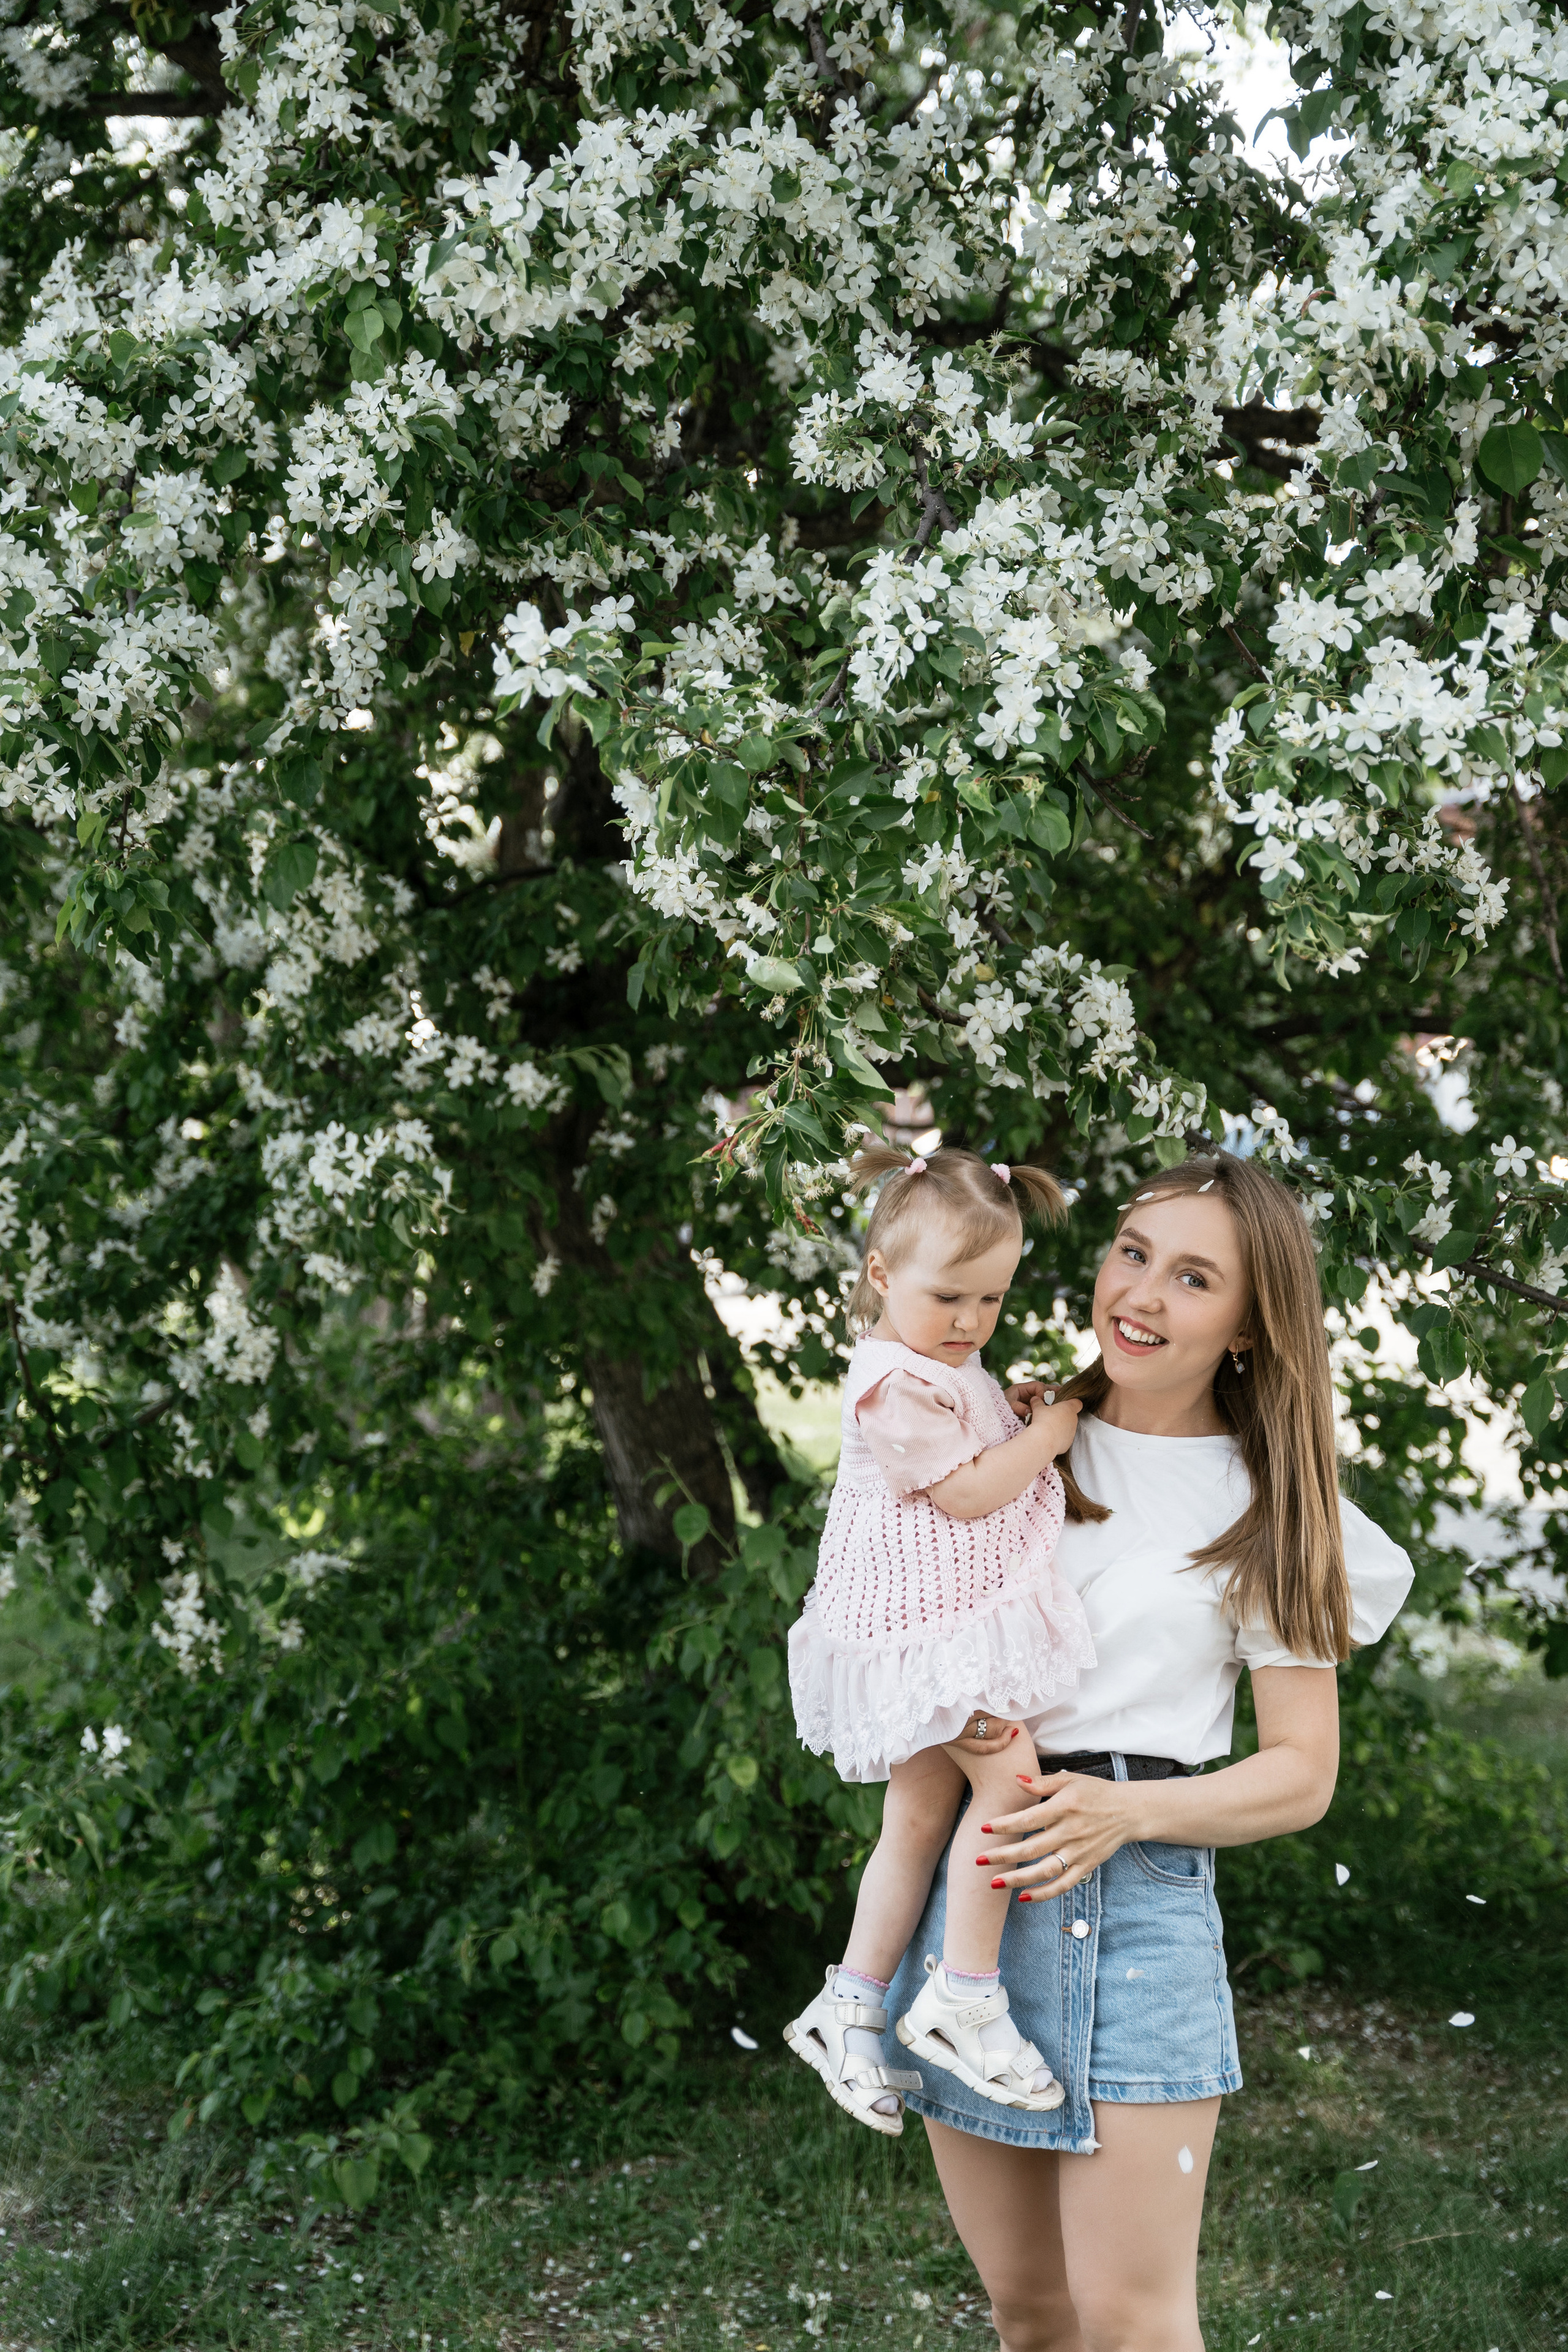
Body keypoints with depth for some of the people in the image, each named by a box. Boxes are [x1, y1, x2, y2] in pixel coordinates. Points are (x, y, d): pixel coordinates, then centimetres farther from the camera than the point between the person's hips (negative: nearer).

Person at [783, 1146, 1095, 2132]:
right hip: (925, 1628, -10)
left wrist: (1016, 1416, 12)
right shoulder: (895, 1385, -17)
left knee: (921, 1817, 12)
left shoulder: (949, 1368, 15)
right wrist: (1047, 1433, -8)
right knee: (1008, 1779, -17)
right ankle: (964, 1997, -9)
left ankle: (850, 2008, 19)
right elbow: (968, 1493, -20)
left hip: (963, 1621, 10)